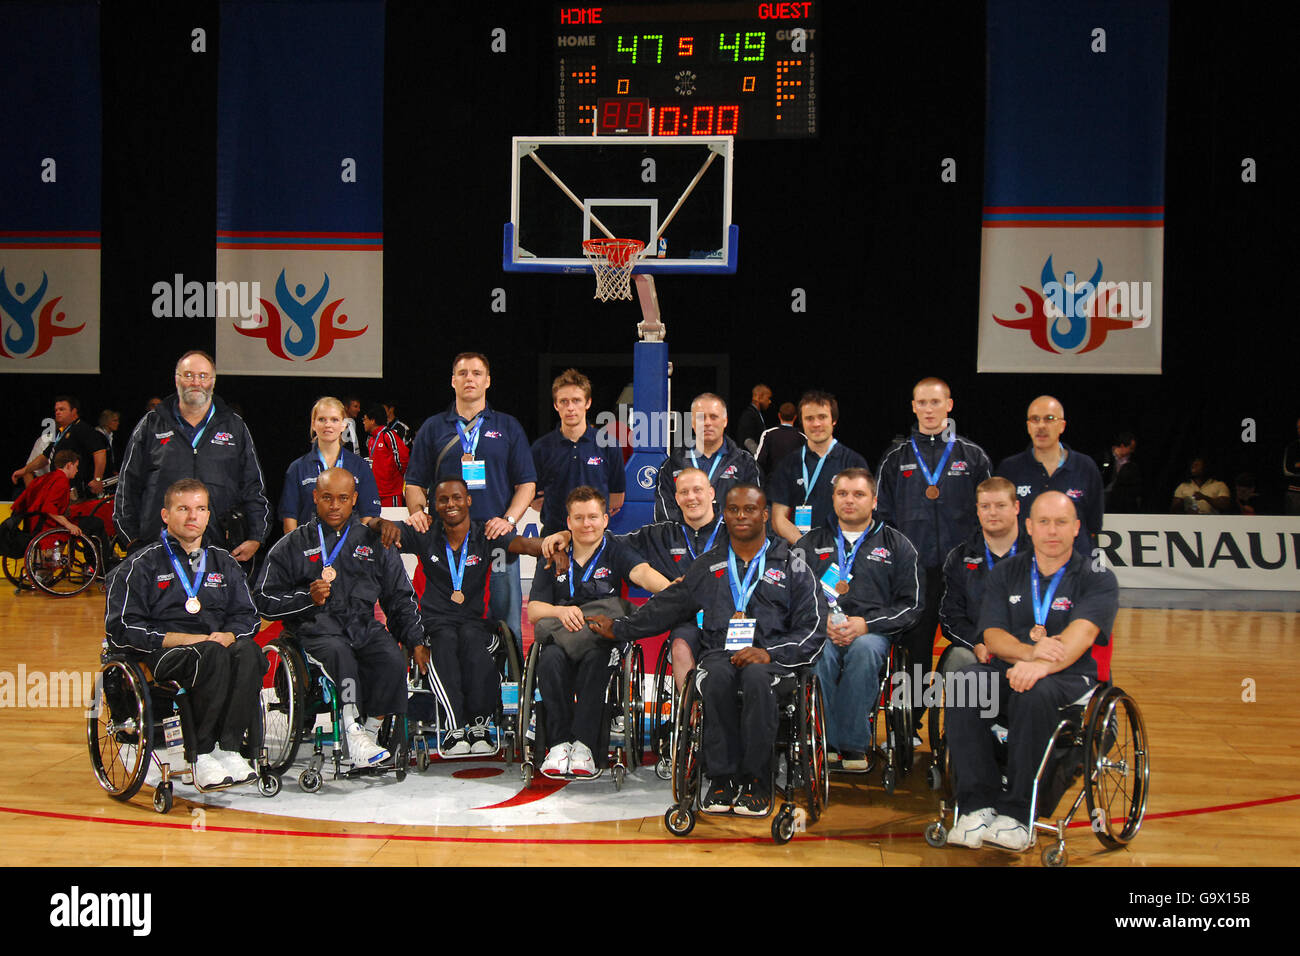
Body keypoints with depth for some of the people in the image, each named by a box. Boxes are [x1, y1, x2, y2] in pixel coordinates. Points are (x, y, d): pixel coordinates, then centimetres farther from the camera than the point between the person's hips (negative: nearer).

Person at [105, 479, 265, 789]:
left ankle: (228, 749, -35)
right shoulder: (142, 564, 9)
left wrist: (229, 635, -6)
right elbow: (122, 627, -1)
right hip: (162, 656, -4)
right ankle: (202, 755, -34)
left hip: (218, 645, 4)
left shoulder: (224, 563, 23)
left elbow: (247, 616, 19)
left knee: (249, 652, -32)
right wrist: (180, 639, -13)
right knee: (213, 656, -37)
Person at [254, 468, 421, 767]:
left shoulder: (375, 543, 20)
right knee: (340, 652, -37)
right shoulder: (292, 545, 14)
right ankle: (354, 732, -35)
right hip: (316, 627, -2)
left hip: (364, 625, 2)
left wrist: (415, 641, 8)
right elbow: (264, 600, 8)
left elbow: (400, 599, 21)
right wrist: (307, 597, -8)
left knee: (393, 659, -30)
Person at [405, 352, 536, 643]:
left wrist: (508, 520, -8)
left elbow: (526, 483, 8)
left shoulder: (508, 427, 13)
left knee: (507, 627, -2)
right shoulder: (433, 428, 13)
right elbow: (415, 484, 11)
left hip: (497, 538, 0)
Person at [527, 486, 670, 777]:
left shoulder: (616, 551, 9)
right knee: (551, 660, -32)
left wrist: (671, 590, -38)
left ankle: (584, 744, -29)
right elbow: (533, 610, 9)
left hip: (603, 636, -2)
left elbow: (642, 572, -15)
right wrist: (561, 611, -15)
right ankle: (559, 743, -24)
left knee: (594, 659, -36)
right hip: (561, 634, 2)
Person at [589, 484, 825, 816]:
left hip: (769, 657, -2)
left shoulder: (792, 565, 14)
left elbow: (812, 630, 5)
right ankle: (722, 777, -27)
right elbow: (667, 607, 24)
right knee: (717, 678, -35)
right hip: (718, 653, 2)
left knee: (756, 677, -37)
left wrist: (768, 653, -10)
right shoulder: (708, 567, 23)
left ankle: (756, 780, -28)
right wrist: (619, 628, 15)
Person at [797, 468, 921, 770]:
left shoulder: (896, 545, 16)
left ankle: (852, 744, -31)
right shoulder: (811, 543, 20)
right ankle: (829, 743, -30)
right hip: (820, 630, 1)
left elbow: (911, 604, 7)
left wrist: (866, 624, -8)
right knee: (821, 653, -36)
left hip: (872, 631, -1)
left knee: (865, 648, -37)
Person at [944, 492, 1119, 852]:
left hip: (1069, 678, -3)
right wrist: (1030, 651, -20)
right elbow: (993, 635, 3)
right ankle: (979, 805, -29)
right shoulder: (1005, 573, 14)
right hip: (1007, 672, 3)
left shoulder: (1097, 578, 3)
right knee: (964, 681, -30)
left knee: (1035, 693, -38)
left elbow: (1083, 633, -16)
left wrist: (1043, 665, -35)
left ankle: (1016, 814, -29)